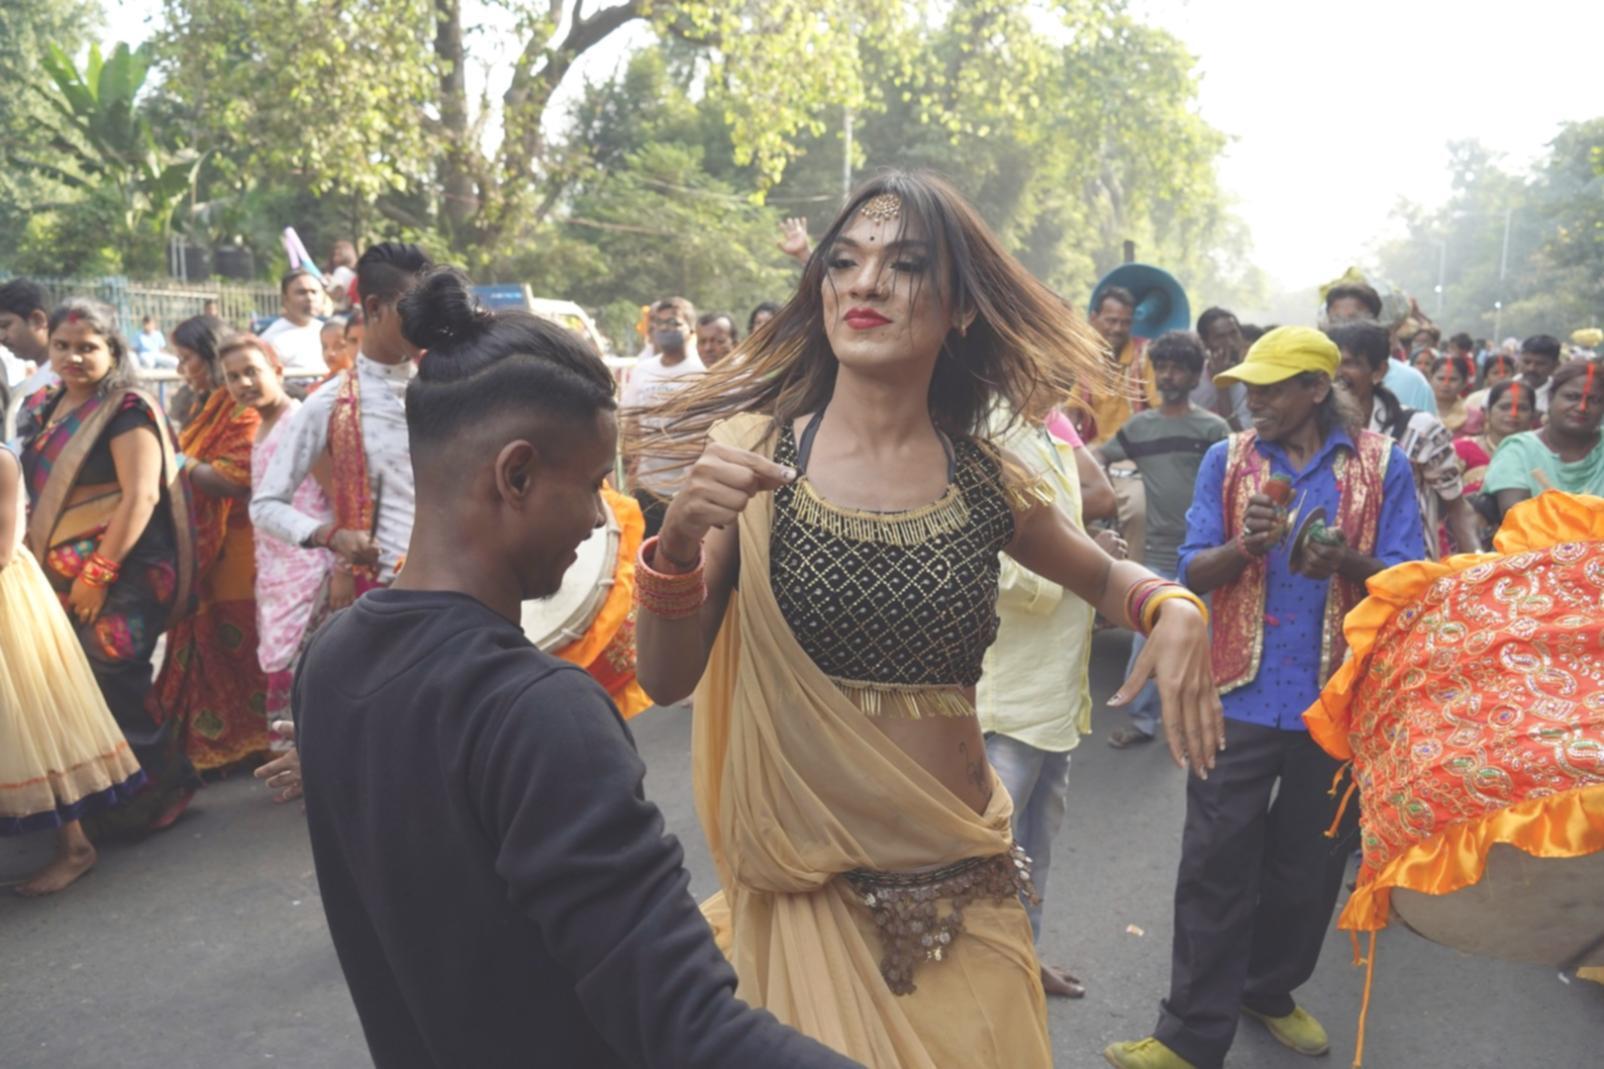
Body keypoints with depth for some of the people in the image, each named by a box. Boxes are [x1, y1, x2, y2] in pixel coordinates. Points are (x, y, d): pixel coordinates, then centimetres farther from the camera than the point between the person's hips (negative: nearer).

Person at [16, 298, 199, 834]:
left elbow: (142, 496, -19)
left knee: (114, 691, -4)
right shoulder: (43, 408, 12)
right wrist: (35, 559, 13)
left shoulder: (127, 410, -12)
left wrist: (98, 574, -19)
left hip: (119, 579, -7)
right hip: (60, 576, 7)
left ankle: (158, 791, 14)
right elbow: (41, 491, 20)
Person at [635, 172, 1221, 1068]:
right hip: (812, 888, -2)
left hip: (964, 891, 3)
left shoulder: (984, 480, -2)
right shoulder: (750, 451, -8)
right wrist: (680, 541, -29)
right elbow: (667, 680, -10)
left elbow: (1101, 575, 17)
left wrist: (1174, 610, -6)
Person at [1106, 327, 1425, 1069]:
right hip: (1242, 696, 0)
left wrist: (1346, 562, -24)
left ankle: (1269, 989, 36)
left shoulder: (1382, 463, -1)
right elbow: (1193, 573, -3)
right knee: (1215, 866, 0)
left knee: (1309, 864, 15)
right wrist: (1245, 546, -23)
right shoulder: (1226, 459, 1)